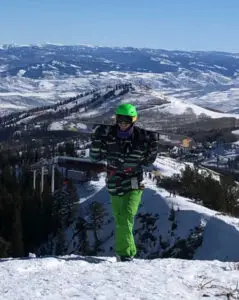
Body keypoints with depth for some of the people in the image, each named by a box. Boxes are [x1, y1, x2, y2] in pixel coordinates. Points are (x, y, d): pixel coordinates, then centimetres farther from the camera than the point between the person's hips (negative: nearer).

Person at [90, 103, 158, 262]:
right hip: (114, 185, 3)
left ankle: (124, 253, -11)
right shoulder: (108, 134, -5)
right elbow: (96, 156, 1)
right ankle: (129, 252, 30)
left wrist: (152, 147, -10)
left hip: (134, 185, -3)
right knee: (121, 222, 12)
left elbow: (148, 161, 6)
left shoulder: (141, 136, -7)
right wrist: (97, 138, -12)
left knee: (125, 220, -18)